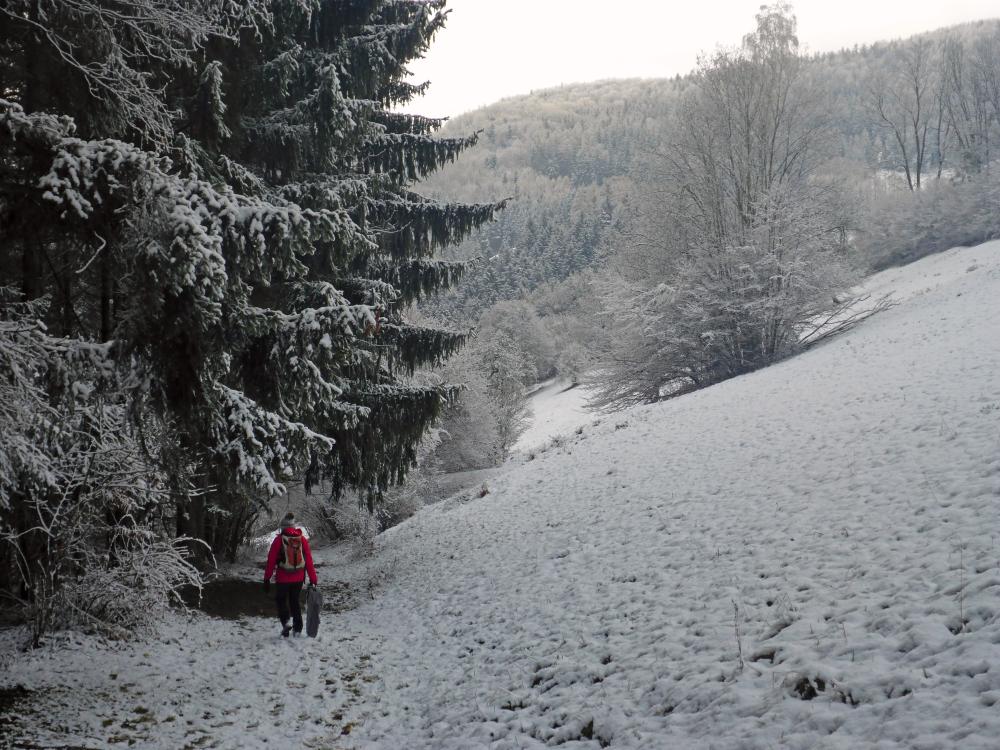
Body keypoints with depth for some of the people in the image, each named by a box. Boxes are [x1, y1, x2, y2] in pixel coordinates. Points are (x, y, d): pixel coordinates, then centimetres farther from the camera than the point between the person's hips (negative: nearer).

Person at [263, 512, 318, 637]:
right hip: (298, 578, 3)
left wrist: (266, 579, 1)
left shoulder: (279, 539, -8)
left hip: (283, 578, -3)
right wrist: (313, 579, 7)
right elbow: (309, 560, 2)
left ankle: (285, 622, -8)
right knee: (295, 601, 17)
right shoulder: (302, 539, 1)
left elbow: (271, 560, -6)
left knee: (281, 600, 14)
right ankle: (297, 628, 15)